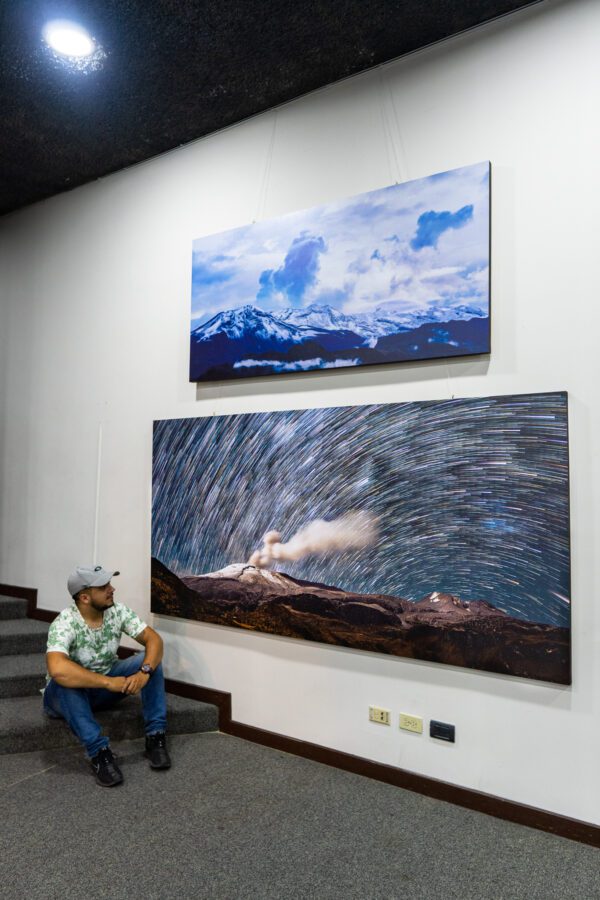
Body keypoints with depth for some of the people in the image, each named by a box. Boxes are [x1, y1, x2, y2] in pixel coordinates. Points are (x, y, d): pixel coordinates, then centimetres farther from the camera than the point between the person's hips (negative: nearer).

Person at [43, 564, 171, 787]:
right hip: (70, 695, -4)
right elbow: (57, 670, -46)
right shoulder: (64, 624, -29)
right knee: (65, 681, -38)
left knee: (150, 658, -17)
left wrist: (144, 672, -36)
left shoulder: (117, 611, -14)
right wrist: (108, 682, -41)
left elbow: (153, 639, -17)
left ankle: (155, 737, -16)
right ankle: (99, 752, -32)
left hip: (106, 688, 4)